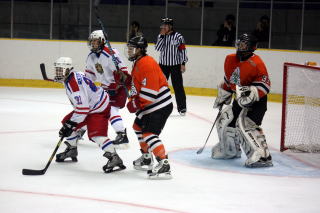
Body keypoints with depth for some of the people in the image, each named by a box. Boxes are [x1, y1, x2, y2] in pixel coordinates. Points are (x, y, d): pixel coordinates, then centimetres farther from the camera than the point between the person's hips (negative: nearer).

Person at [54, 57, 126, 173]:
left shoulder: (74, 82, -26)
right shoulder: (72, 77, 6)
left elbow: (82, 107, -31)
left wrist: (70, 125, -28)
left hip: (99, 109, -11)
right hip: (89, 106, 11)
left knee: (96, 134, -25)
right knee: (67, 122, 16)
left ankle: (114, 158, -30)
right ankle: (71, 150, 31)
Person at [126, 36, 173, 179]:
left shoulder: (146, 63, -19)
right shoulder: (138, 63, 17)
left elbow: (150, 89, -26)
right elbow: (138, 87, 27)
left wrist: (137, 103, -20)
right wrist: (134, 100, 13)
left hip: (160, 106, -11)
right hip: (150, 106, 12)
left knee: (149, 133, -20)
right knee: (138, 126, 25)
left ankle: (164, 165, -26)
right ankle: (146, 159, 36)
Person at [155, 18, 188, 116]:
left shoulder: (178, 36, -7)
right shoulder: (161, 36, 5)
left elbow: (183, 50, -6)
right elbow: (158, 48, -7)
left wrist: (183, 63, -10)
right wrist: (162, 36, -13)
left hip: (175, 65, -4)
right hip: (163, 64, 4)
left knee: (178, 86, -2)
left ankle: (182, 107, 5)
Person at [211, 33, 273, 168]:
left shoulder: (256, 63, -21)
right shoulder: (230, 60, 4)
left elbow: (264, 86, -22)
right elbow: (228, 81, 20)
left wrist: (252, 92, -36)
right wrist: (222, 97, 25)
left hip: (256, 101, -9)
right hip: (240, 100, 9)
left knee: (245, 124, -26)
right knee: (224, 121, 15)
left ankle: (262, 156, -31)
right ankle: (230, 151, 37)